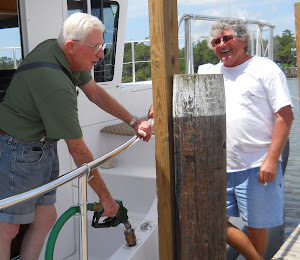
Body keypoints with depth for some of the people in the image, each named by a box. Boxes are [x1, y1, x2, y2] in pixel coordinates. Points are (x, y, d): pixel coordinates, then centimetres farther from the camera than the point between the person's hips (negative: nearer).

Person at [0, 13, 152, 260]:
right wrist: (105, 197, -13)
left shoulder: (54, 48, -1)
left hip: (43, 145, 10)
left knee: (46, 217, 10)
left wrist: (134, 121, 10)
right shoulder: (57, 86, -29)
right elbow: (77, 150, -23)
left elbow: (94, 92, 13)